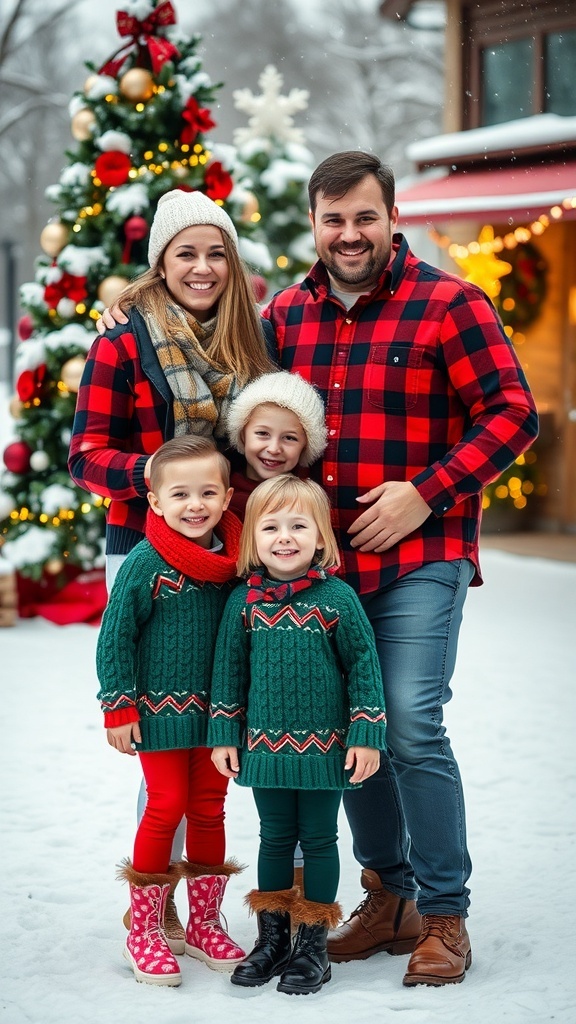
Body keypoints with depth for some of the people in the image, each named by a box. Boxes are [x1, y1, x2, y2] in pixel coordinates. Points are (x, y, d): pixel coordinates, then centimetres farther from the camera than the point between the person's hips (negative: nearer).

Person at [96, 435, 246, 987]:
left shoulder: (235, 556, -2)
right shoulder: (146, 562, -15)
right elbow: (115, 637, -10)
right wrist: (118, 708, -11)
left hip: (217, 713, 4)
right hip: (160, 712, -4)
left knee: (209, 811, 11)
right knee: (166, 808, -3)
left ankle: (204, 925, 23)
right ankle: (143, 931, 10)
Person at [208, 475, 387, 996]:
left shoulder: (337, 597, -8)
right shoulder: (243, 600, -1)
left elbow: (365, 665, -4)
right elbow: (229, 669, 7)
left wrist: (366, 735, -7)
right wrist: (224, 735, 7)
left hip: (325, 748, -2)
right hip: (265, 746, 2)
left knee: (319, 840, 7)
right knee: (275, 838, 13)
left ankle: (313, 946, 17)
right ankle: (272, 939, 25)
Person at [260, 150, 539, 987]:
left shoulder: (449, 305, -6)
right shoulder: (286, 316, 10)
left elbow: (512, 414, -8)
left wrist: (427, 493, -15)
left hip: (420, 557, -5)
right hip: (323, 559, 5)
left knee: (413, 727, -13)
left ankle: (445, 916, 1)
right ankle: (389, 898, 26)